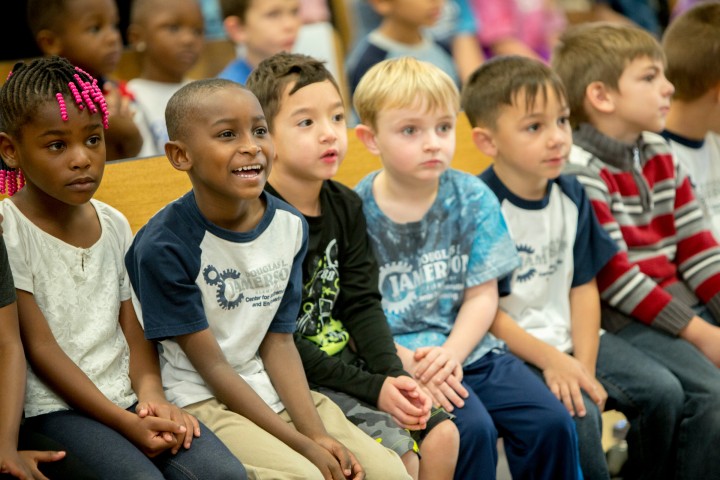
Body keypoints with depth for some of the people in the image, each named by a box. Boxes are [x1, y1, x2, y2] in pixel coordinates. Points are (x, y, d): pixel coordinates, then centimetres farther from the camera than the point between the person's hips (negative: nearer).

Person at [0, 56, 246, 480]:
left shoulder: (115, 224, 10)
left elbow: (133, 329, 12)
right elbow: (40, 348, -10)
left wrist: (150, 394, -9)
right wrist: (125, 423, -15)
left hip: (127, 397, 5)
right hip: (54, 407, -5)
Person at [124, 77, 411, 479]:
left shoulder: (290, 226, -1)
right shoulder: (164, 246, -18)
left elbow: (279, 341, 2)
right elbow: (212, 366, -14)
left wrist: (317, 433, -12)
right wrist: (303, 445, -16)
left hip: (273, 391, 6)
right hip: (203, 401, -6)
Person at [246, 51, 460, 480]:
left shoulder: (345, 206, 6)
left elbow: (362, 304, 5)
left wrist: (394, 375, -13)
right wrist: (371, 388, -20)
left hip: (349, 359, 7)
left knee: (442, 432, -5)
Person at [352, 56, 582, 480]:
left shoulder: (473, 199, 2)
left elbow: (482, 295, 2)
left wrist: (450, 354, -13)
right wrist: (407, 362, -19)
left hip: (468, 347, 4)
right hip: (397, 357, -4)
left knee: (552, 422, -12)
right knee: (472, 429, -27)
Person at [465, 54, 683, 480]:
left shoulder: (571, 195, 4)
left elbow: (583, 287, 4)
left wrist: (585, 367, -6)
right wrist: (549, 360, -19)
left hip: (569, 337, 7)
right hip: (510, 347, -7)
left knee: (663, 391, -4)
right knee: (577, 412, -28)